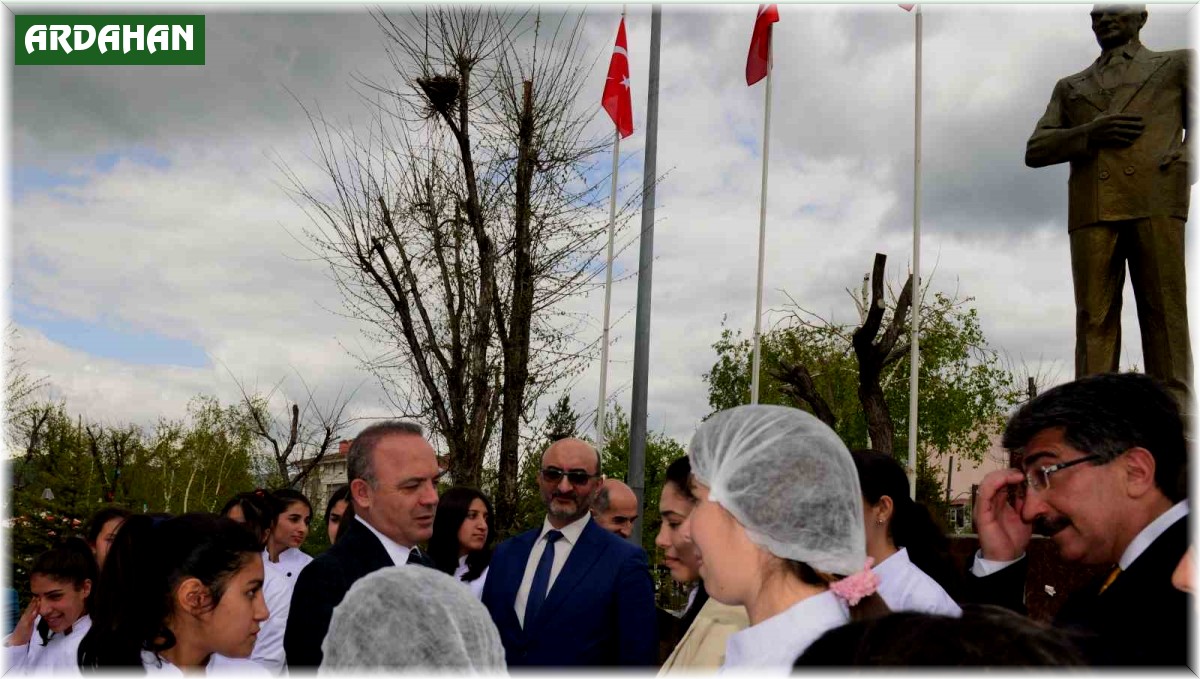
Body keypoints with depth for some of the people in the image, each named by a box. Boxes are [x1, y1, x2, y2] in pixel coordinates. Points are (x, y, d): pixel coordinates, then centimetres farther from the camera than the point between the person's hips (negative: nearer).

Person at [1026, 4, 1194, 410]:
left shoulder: (1177, 65, 23)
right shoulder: (1069, 87, 28)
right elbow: (1035, 151, 16)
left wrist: (1185, 163, -4)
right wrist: (1090, 134, -2)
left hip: (1155, 202, -2)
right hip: (1091, 210, 2)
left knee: (1164, 315, -9)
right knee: (1094, 319, -8)